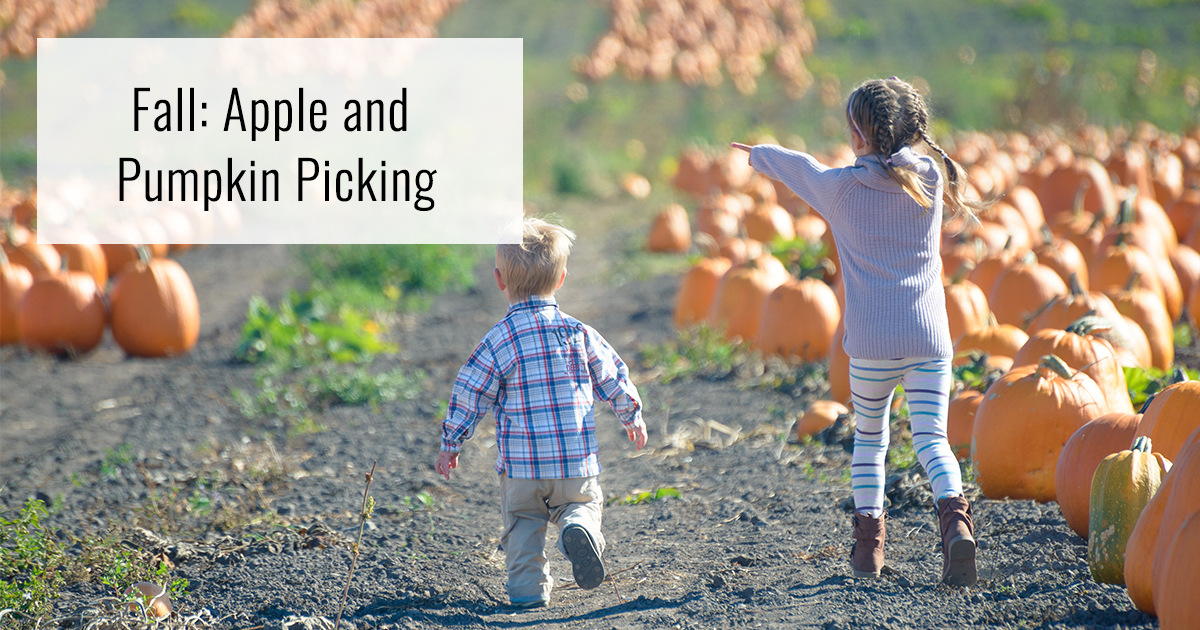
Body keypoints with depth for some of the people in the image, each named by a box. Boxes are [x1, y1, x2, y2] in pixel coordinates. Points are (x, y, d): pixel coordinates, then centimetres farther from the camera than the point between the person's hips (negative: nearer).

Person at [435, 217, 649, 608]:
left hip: (521, 463, -1)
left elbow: (469, 396, -6)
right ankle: (578, 527, -14)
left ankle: (528, 587, 4)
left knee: (522, 520, 16)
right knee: (583, 503, 19)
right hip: (577, 461, 1)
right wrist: (632, 418, 29)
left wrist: (450, 445, 6)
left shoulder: (499, 341, -8)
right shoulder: (580, 334, 0)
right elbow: (613, 379, 10)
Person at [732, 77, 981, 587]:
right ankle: (954, 516, -29)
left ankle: (869, 540, 16)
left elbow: (800, 168, 17)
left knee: (869, 437, 18)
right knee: (931, 436, -3)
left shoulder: (842, 187, -4)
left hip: (871, 341, -1)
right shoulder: (931, 178, 4)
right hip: (930, 338, 1)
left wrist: (761, 155, 39)